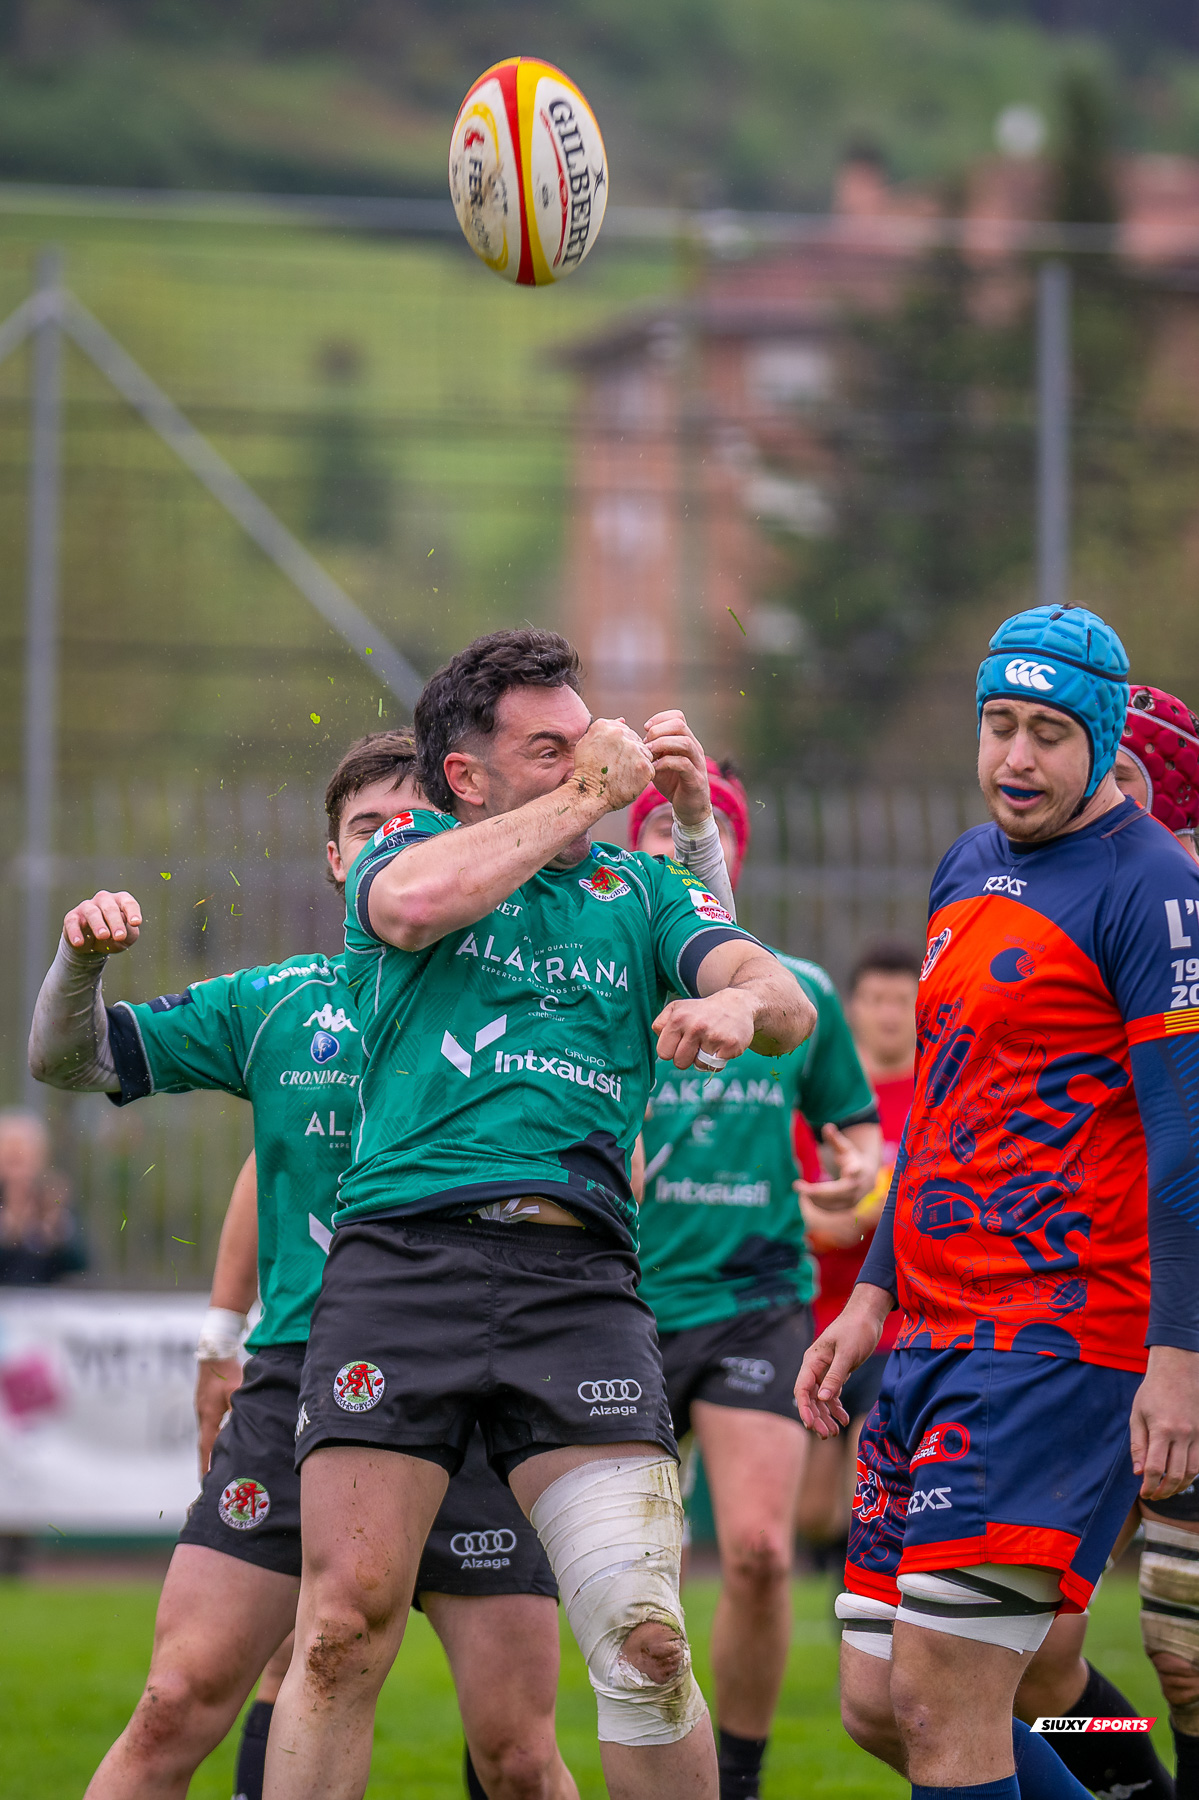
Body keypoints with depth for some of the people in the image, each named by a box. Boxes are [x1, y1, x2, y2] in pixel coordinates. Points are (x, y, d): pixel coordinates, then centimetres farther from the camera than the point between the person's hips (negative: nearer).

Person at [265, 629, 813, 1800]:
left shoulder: (640, 890, 21)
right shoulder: (405, 848, 15)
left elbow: (786, 1004, 7)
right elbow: (416, 901, -10)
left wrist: (740, 1003, -17)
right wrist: (586, 797, 0)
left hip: (577, 1276, 2)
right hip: (401, 1255, -2)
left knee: (644, 1640, -9)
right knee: (344, 1627, -9)